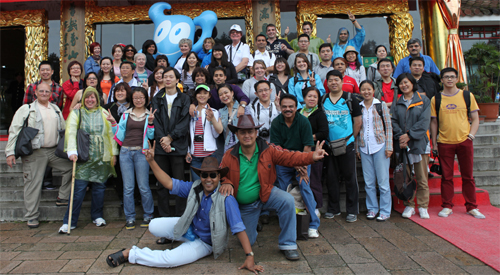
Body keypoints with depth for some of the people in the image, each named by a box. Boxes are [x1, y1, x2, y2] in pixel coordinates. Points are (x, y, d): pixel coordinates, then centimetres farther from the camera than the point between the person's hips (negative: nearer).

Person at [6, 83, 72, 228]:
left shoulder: (56, 109, 15)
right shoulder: (26, 109, 1)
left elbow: (64, 129, 20)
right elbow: (14, 130, -3)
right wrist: (10, 152, -10)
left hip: (54, 150, 4)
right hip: (35, 152, -4)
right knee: (33, 183, -1)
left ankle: (63, 197, 11)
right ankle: (32, 216, 10)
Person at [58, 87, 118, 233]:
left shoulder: (104, 113, 10)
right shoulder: (76, 113, 7)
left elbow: (111, 133, 9)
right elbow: (71, 132, -4)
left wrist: (114, 153, 5)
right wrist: (72, 151, -16)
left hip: (101, 157, 2)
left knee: (99, 187, 7)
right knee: (79, 189, -5)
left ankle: (97, 216, 23)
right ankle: (69, 221, 4)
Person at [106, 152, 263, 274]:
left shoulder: (226, 199, -28)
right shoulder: (194, 188, -12)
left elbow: (238, 228, -30)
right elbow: (169, 183, -11)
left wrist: (249, 256, -33)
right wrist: (151, 161, -18)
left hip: (204, 242, -5)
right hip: (189, 229, 5)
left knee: (170, 259, -25)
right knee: (154, 227, -12)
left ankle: (130, 254, -3)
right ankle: (171, 237, 24)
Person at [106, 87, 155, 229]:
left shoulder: (149, 115, 6)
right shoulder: (126, 114, 13)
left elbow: (151, 136, 0)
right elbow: (120, 135, 14)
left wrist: (150, 122, -13)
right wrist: (113, 123, 2)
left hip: (141, 152, -3)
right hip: (125, 152, 3)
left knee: (144, 187, -1)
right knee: (128, 187, 4)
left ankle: (148, 216, 14)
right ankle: (130, 218, 13)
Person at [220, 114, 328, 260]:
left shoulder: (268, 150, -15)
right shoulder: (229, 155, -13)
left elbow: (289, 157, -24)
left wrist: (311, 156, -40)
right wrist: (226, 183, -27)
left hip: (266, 194, -1)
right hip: (244, 205, 1)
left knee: (287, 200, -32)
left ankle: (288, 245, -14)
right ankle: (251, 225, 48)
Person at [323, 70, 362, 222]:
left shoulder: (350, 100, 0)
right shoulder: (323, 101, 7)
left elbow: (358, 121, 3)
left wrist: (351, 138, 1)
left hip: (347, 145, -2)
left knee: (350, 177, 3)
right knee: (331, 177, 10)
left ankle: (352, 210, 13)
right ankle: (333, 208, 23)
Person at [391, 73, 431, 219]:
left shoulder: (423, 100, 6)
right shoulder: (397, 103, 12)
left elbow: (424, 122, -4)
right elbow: (393, 121, 2)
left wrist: (409, 135, -14)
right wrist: (400, 136, -13)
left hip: (419, 143, -1)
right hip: (402, 144, 2)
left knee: (422, 178, 1)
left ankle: (423, 207, 11)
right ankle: (409, 206, 14)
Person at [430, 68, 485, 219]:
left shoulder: (467, 96, 5)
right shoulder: (436, 99, 4)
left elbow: (475, 119, 8)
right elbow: (434, 122, 6)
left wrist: (471, 135, -5)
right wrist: (434, 143, 2)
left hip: (464, 141, 0)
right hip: (444, 143, 0)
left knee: (468, 176, 6)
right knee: (446, 176, 5)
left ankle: (472, 207, 18)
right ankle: (447, 207, 16)